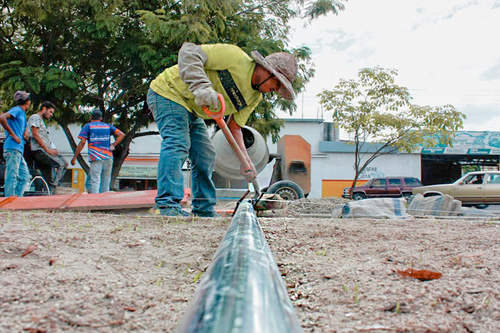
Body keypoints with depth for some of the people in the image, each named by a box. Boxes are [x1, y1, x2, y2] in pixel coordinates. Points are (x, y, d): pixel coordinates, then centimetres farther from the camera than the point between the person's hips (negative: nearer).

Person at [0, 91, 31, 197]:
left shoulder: (22, 113, 24)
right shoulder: (16, 110, -3)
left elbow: (25, 129, 38)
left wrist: (26, 133, 12)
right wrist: (13, 134, -17)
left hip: (19, 150, 9)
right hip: (12, 149, -9)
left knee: (25, 176, 8)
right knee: (12, 176, -10)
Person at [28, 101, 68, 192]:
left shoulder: (41, 121, 31)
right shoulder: (35, 117, 1)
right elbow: (35, 135, -12)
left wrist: (52, 149, 10)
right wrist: (48, 149, -15)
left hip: (45, 150, 10)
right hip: (38, 150, -10)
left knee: (64, 163, -1)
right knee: (60, 164, -23)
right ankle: (52, 189, -25)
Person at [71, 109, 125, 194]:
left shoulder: (88, 126, 8)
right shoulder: (108, 126, 18)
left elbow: (82, 142, -1)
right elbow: (121, 134, 10)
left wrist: (75, 157, 3)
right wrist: (113, 145, 7)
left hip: (96, 158, -3)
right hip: (108, 157, 3)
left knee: (94, 181, -9)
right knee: (106, 183, 9)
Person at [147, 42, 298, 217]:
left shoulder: (255, 97, 1)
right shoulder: (234, 56, -24)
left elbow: (234, 127, 3)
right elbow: (189, 51, -28)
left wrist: (245, 160, -9)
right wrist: (201, 86, -42)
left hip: (192, 111, 9)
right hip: (168, 93, -9)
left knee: (206, 156, 6)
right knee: (177, 144, -24)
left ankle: (204, 210, 13)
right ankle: (168, 205, -25)